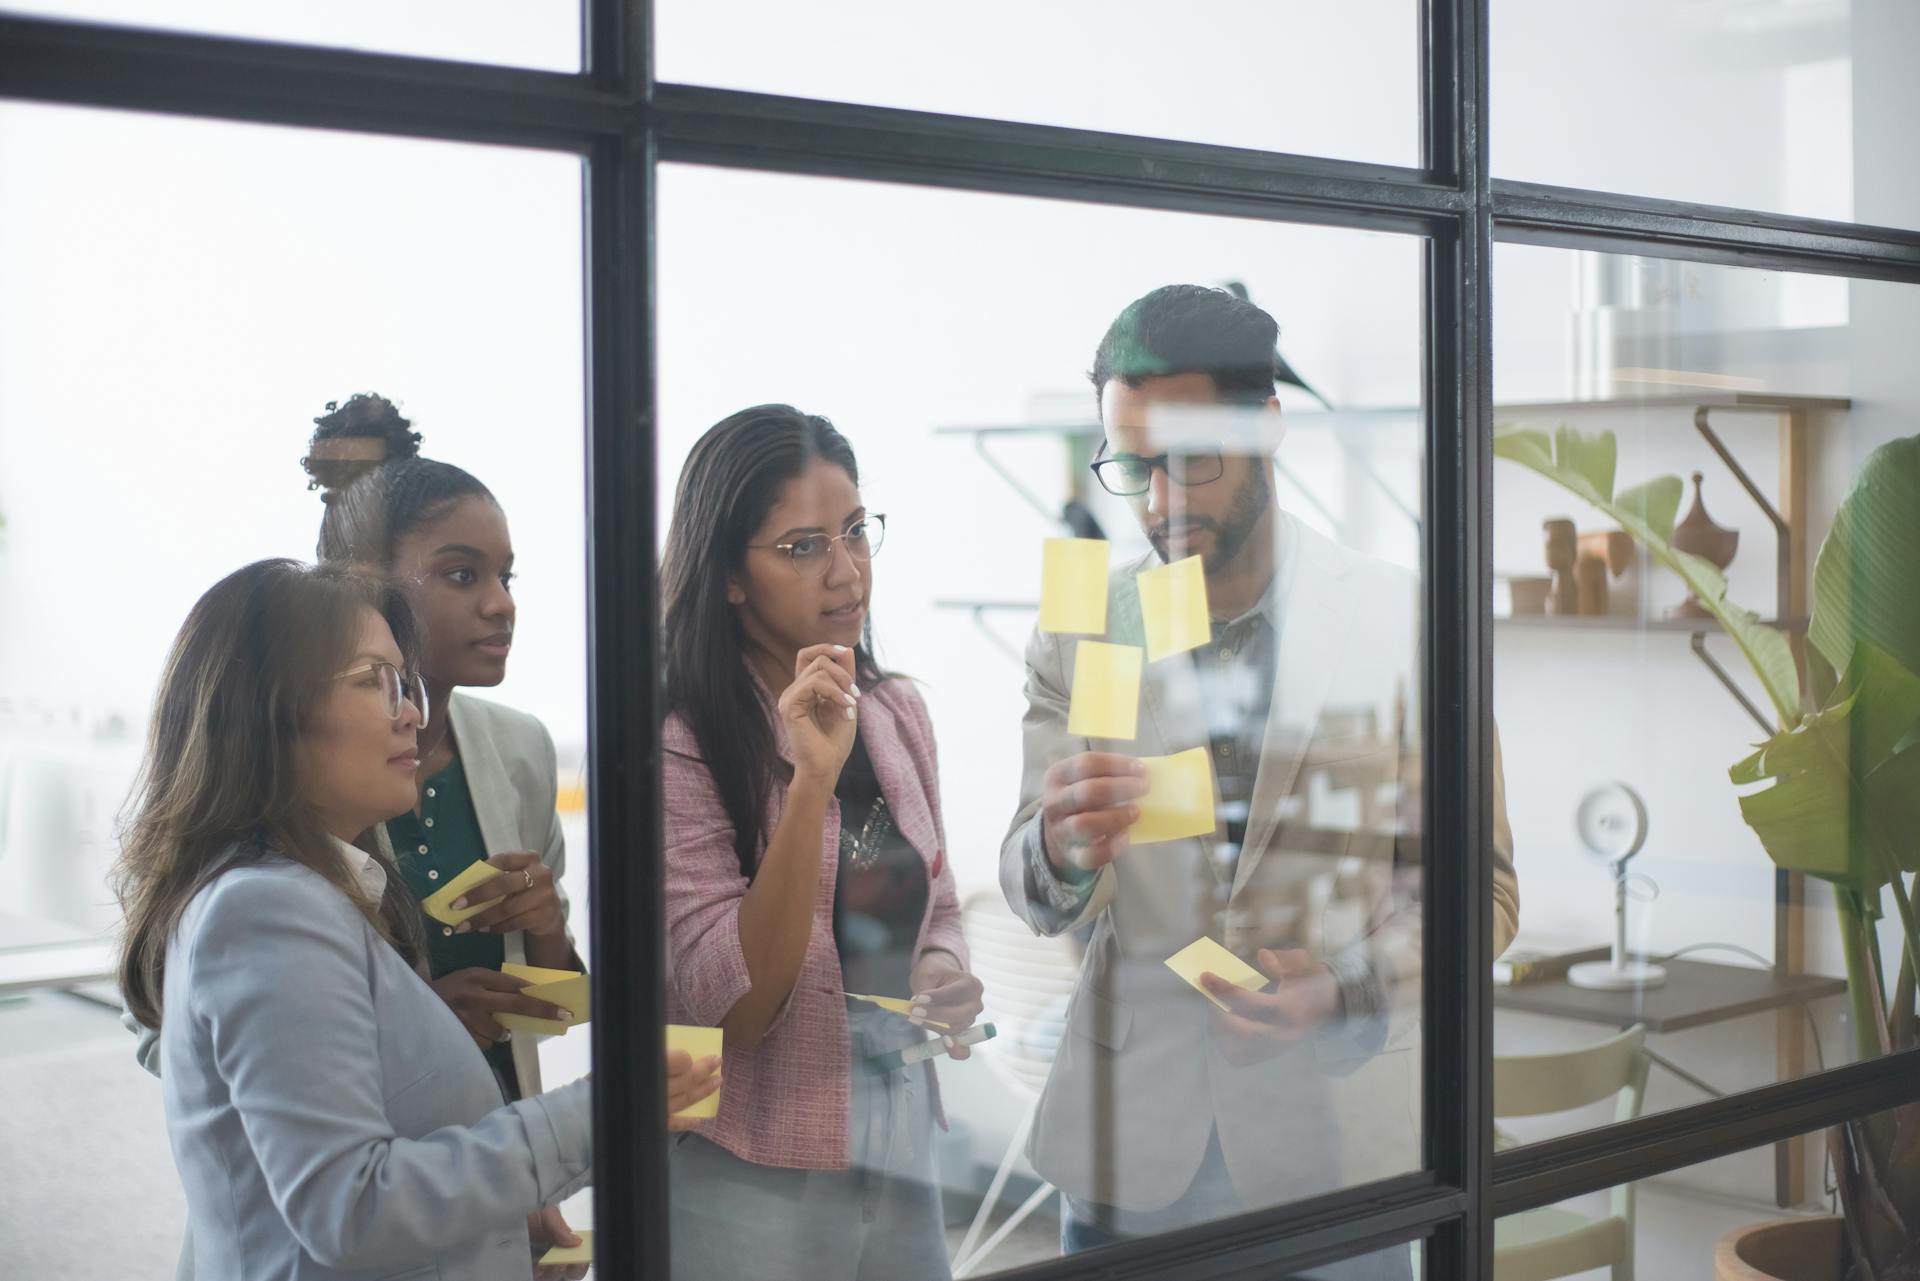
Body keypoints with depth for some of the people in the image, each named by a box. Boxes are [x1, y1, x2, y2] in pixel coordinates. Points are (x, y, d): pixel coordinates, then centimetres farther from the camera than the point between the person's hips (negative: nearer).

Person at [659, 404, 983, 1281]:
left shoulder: (897, 712, 4)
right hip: (752, 1184, -5)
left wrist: (946, 978, -5)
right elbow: (732, 1009, -21)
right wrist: (812, 779, -28)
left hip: (902, 1159, 6)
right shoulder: (679, 746, -15)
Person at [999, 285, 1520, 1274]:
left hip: (1333, 1140, -1)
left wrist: (1346, 985, -20)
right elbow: (1038, 902, -1)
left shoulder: (1403, 625, -6)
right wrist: (1062, 848, -24)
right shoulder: (1078, 635, 0)